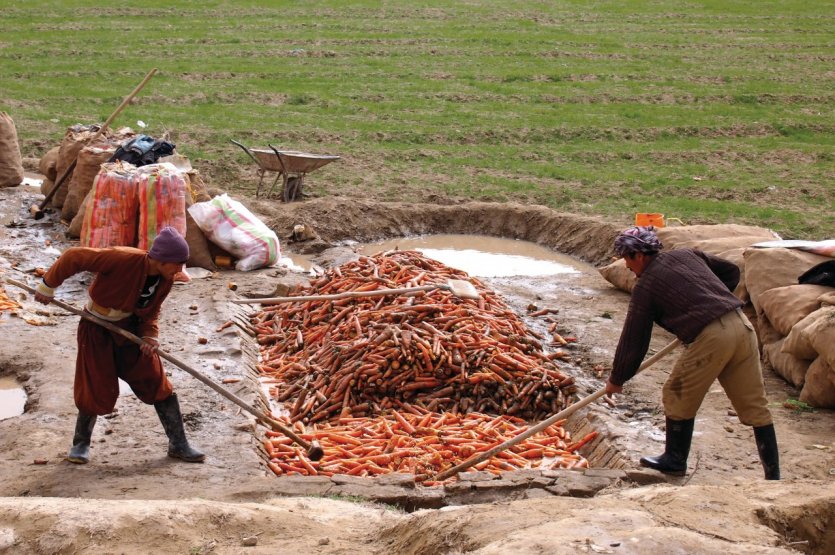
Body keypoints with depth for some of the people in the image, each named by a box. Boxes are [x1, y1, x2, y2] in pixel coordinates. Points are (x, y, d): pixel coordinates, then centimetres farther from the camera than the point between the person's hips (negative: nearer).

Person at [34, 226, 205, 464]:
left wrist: (150, 335, -13)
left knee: (158, 384, 1)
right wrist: (48, 286, -17)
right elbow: (74, 257, -28)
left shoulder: (166, 280, -11)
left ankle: (178, 444, 12)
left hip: (130, 329, 5)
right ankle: (81, 443, 24)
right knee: (97, 390, -1)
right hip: (97, 329, -5)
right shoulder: (123, 259, -33)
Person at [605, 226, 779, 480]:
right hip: (742, 325, 7)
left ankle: (675, 460, 25)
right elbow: (731, 271, 27)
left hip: (710, 337, -7)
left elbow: (633, 339, 8)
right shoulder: (687, 255, 20)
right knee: (754, 406, 12)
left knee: (679, 398, 13)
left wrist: (617, 379, 19)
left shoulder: (646, 285, 4)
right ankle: (773, 473, 15)